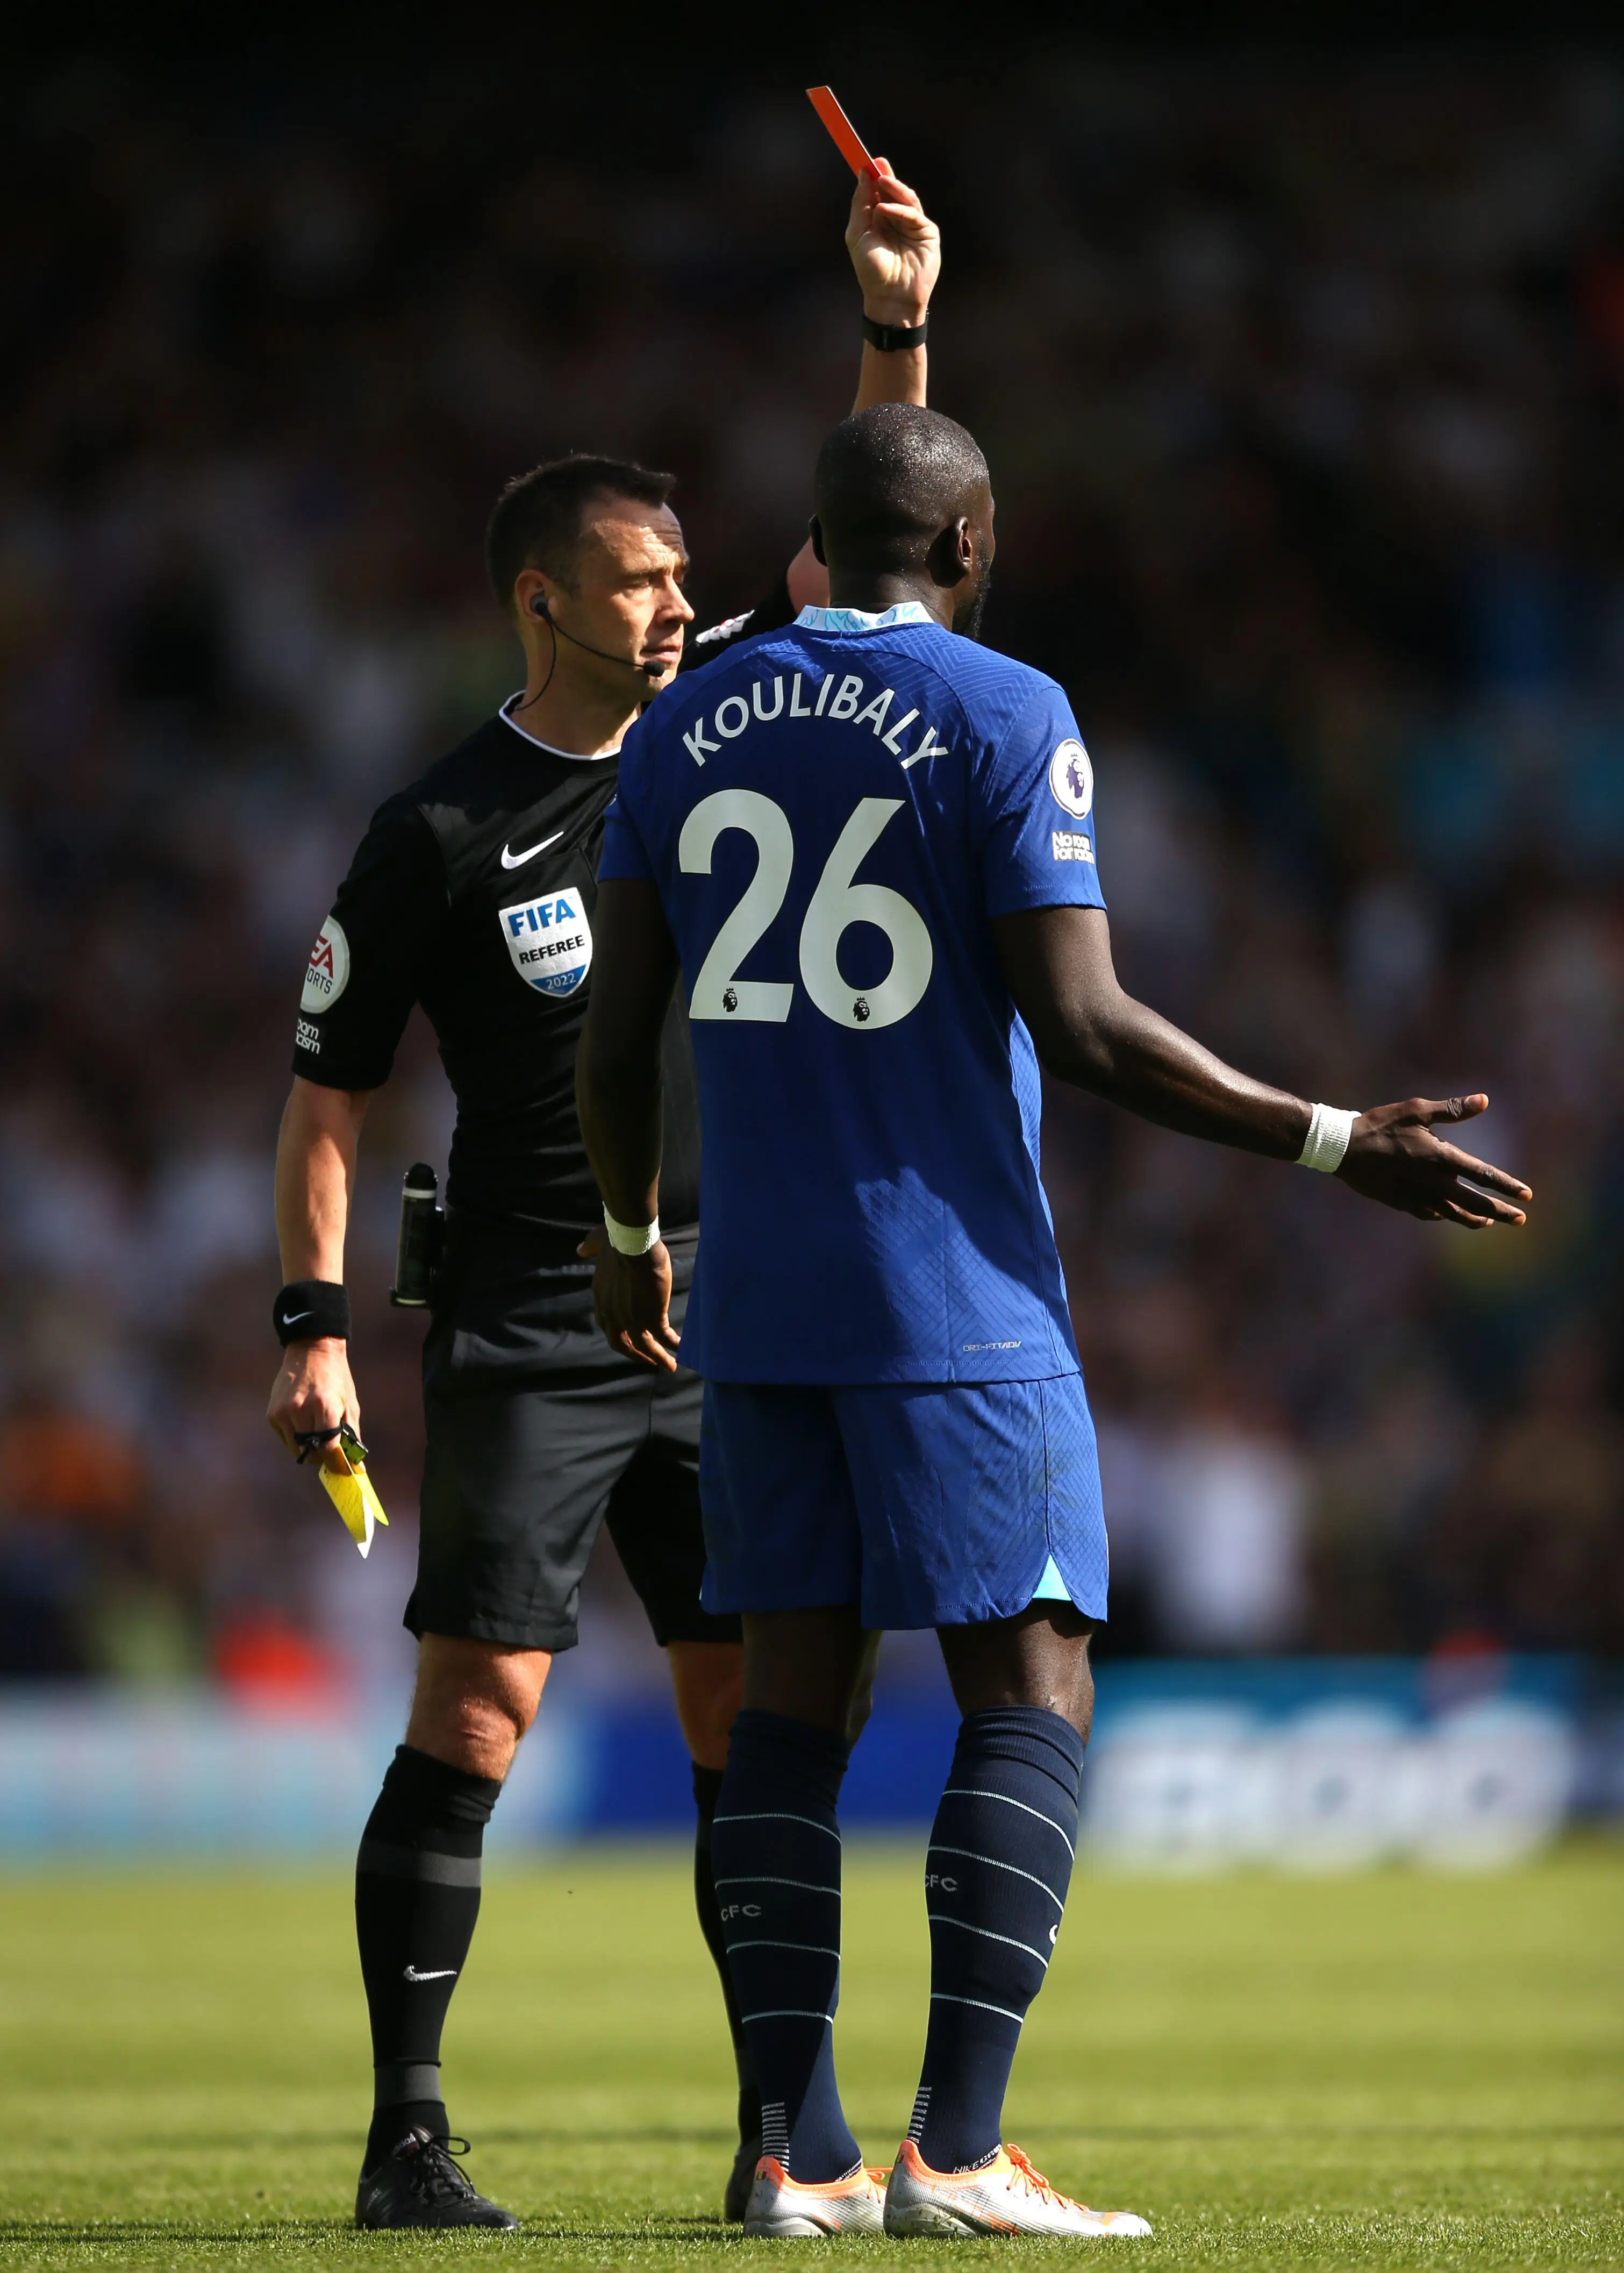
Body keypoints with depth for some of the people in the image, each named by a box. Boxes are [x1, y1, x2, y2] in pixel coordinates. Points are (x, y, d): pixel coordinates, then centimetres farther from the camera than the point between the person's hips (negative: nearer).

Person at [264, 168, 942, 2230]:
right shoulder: (441, 833, -4)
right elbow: (329, 1084, 0)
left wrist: (894, 327, -4)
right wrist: (313, 1322, -7)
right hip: (527, 1344, -4)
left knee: (755, 1727, 2)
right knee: (475, 1716, -10)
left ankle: (784, 2125, 5)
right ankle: (405, 2132, -7)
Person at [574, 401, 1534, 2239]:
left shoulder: (687, 727, 9)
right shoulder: (1005, 718, -7)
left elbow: (617, 1033, 10)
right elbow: (1083, 1027, -13)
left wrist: (632, 1237, 27)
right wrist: (1337, 1144, -7)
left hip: (757, 1302, 5)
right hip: (955, 1300, -5)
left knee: (792, 1691, 8)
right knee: (1030, 1693, -1)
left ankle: (795, 2153, 3)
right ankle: (956, 2152, -11)